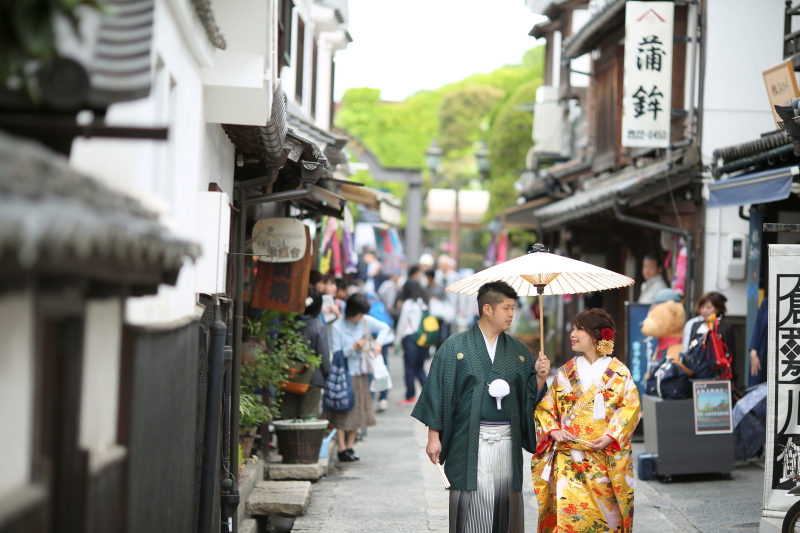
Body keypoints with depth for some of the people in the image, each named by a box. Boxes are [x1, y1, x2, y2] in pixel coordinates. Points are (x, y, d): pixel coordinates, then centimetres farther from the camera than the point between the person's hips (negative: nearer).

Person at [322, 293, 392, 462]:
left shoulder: (367, 321, 1)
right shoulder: (337, 326, -11)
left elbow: (385, 328, 15)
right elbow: (336, 354, -11)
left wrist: (378, 343, -2)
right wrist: (353, 348, -21)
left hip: (360, 374, 5)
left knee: (357, 413, 8)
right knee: (342, 414, -5)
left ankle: (350, 447, 16)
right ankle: (342, 449, -2)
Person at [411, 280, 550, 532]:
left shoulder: (518, 351, 11)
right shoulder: (455, 346, 0)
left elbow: (531, 396, 13)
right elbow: (437, 391, -1)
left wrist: (540, 376, -7)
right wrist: (434, 437, -5)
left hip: (507, 441, 3)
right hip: (469, 442, -3)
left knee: (506, 504, 2)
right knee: (472, 504, -3)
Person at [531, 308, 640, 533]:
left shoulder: (618, 372, 3)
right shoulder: (566, 373, 10)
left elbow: (631, 407, -3)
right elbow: (545, 407, 11)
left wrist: (611, 436, -15)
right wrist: (553, 430, -8)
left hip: (606, 458, -1)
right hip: (568, 458, 2)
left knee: (604, 512, 0)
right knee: (567, 511, -9)